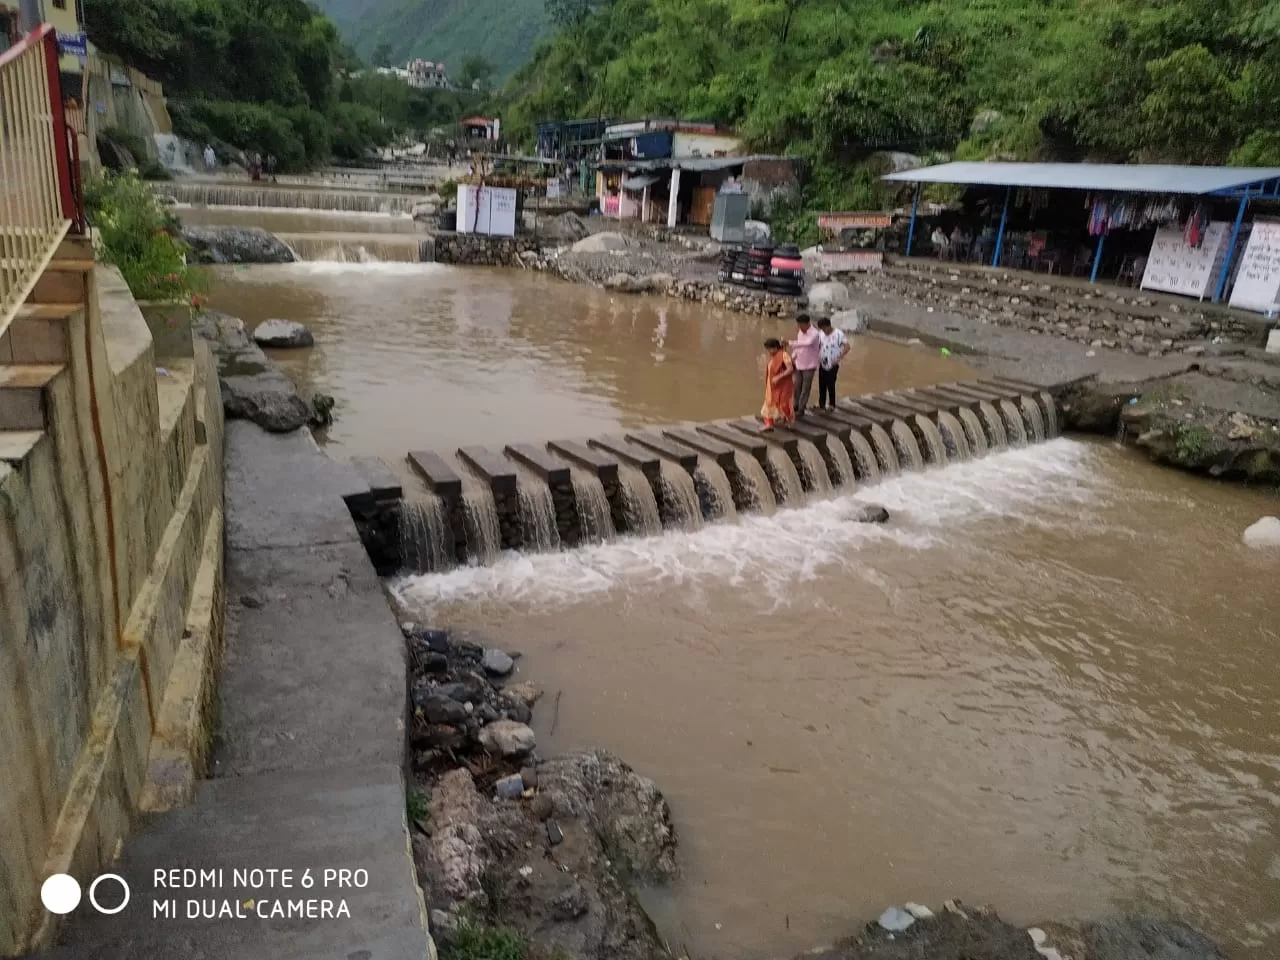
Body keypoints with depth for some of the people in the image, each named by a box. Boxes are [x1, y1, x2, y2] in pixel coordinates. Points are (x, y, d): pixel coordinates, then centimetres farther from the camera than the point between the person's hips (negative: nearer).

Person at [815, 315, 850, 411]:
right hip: (822, 364, 4)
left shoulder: (838, 333, -14)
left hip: (832, 365, -4)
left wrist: (838, 358, -21)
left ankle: (832, 404, 18)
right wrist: (817, 357, -3)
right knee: (821, 385, 9)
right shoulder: (820, 333, -1)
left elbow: (847, 347, -16)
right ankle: (821, 404, 22)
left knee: (830, 385, 1)